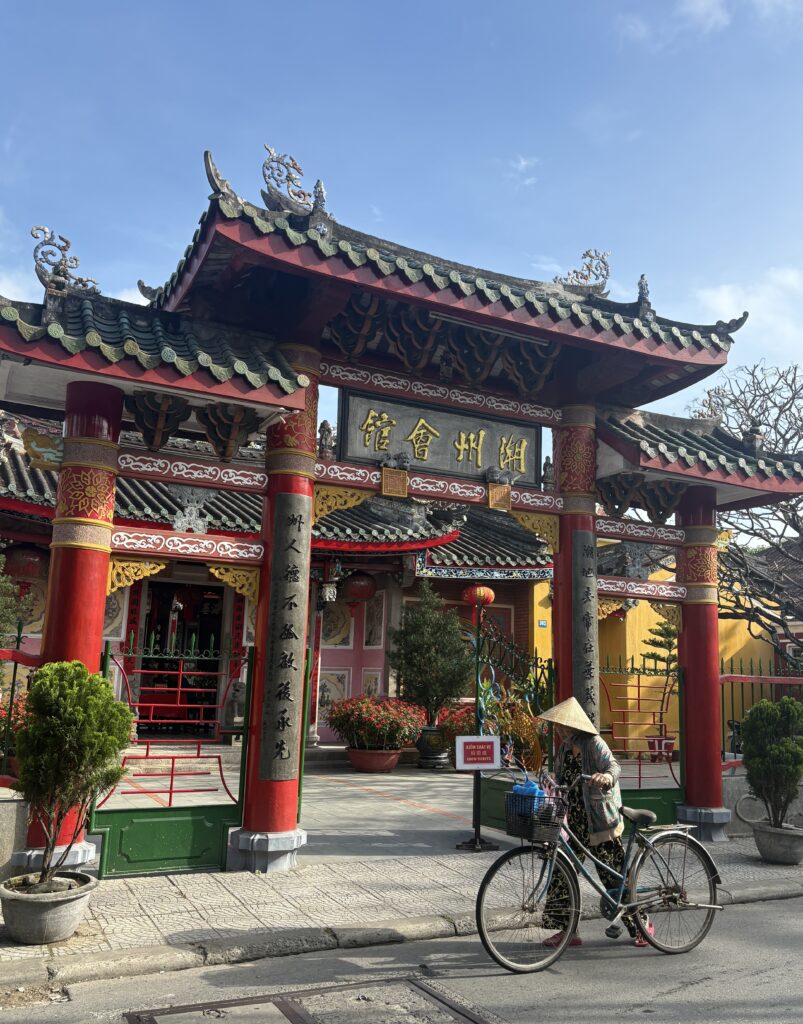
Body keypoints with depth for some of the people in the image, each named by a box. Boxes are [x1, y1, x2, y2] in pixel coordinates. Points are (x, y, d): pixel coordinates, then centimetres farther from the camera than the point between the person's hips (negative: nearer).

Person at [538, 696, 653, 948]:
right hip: (575, 822, 7)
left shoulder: (594, 744, -12)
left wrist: (606, 777, -49)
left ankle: (639, 925, 20)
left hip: (599, 822, -7)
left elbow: (613, 765, -28)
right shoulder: (564, 749, 9)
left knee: (614, 875, 0)